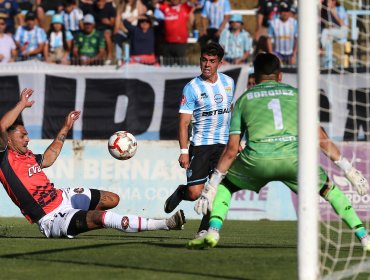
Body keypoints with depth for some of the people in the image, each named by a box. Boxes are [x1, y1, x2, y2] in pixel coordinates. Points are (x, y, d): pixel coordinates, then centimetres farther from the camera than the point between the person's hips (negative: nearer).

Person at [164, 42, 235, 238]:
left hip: (224, 145, 4)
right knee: (194, 193, -9)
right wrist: (183, 151, -16)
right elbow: (184, 122, -9)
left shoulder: (228, 82, 9)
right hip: (200, 146, -3)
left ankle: (205, 229, 3)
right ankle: (180, 192, 27)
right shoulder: (192, 88, -7)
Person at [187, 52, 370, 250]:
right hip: (294, 158, 0)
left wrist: (211, 187, 18)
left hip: (257, 158, 0)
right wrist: (348, 169, 22)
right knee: (329, 189, 25)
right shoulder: (296, 94, 23)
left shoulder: (243, 99, 22)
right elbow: (320, 138, 17)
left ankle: (213, 232, 4)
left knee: (224, 185, 27)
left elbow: (232, 149, 15)